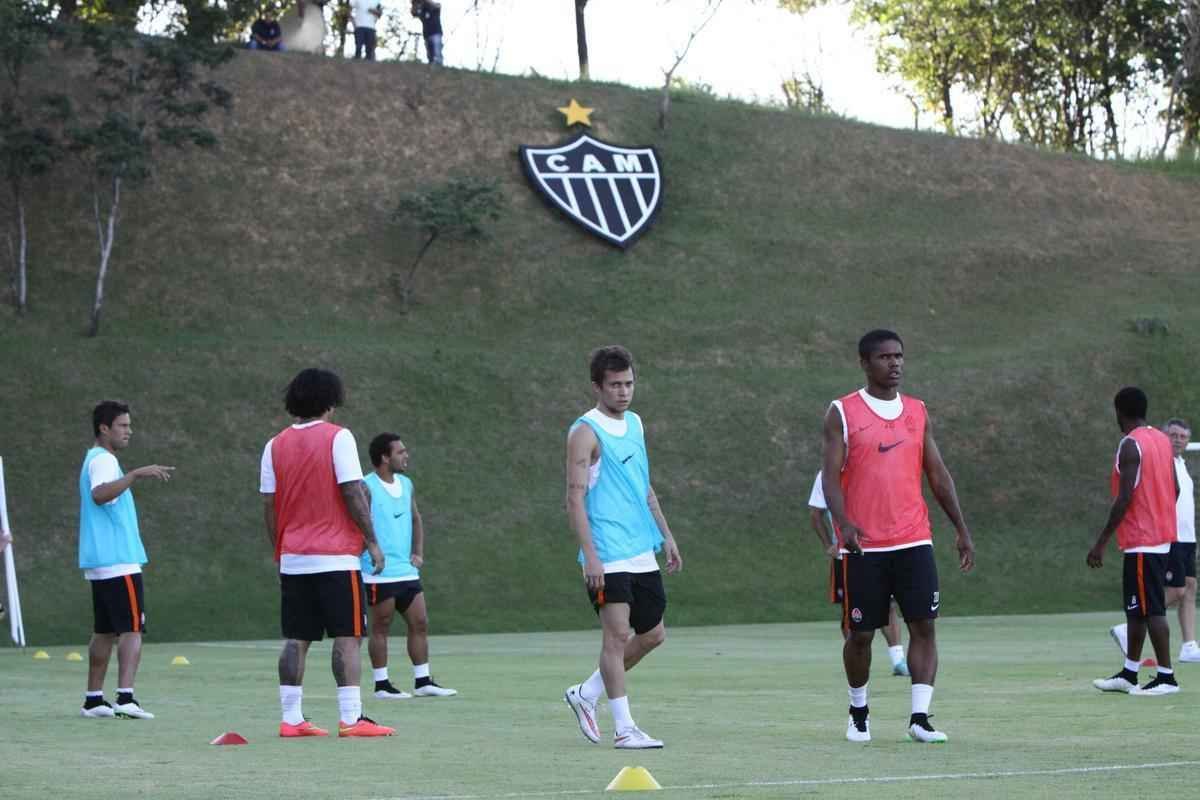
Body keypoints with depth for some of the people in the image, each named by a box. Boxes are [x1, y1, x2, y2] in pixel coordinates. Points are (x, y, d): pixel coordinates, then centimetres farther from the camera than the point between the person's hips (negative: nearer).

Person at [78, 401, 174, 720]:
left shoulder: (97, 460, 19)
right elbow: (99, 494, -33)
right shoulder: (104, 461, -12)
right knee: (132, 629, -12)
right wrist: (136, 474, -40)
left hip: (100, 563, 10)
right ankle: (125, 697, -21)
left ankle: (93, 699, 13)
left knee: (105, 631, 12)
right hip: (118, 562, -10)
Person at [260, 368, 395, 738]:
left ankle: (291, 719, 4)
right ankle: (351, 718, -9)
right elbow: (353, 492, -11)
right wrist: (372, 541, -6)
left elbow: (269, 504, 8)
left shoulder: (275, 446, 8)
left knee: (296, 639, 7)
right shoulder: (338, 438, -6)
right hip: (336, 555, -5)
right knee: (348, 636, -3)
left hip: (293, 558, 5)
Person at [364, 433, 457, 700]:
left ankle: (423, 682, 13)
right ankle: (382, 685, 6)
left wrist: (418, 552, 12)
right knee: (381, 627, 0)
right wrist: (372, 554, -18)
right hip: (380, 573, -7)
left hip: (407, 570, 7)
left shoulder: (406, 484, 12)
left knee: (420, 623, 7)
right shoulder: (366, 488, -11)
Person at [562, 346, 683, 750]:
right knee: (617, 635, -8)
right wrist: (590, 556, -19)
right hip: (608, 558, -8)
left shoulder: (635, 424, 15)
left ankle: (586, 694, 23)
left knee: (653, 633, 11)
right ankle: (624, 728, -3)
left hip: (641, 553, 8)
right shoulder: (585, 432, -9)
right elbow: (575, 497, -13)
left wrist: (666, 535, 19)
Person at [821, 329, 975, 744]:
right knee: (861, 633, 4)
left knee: (923, 625, -9)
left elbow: (938, 474, 14)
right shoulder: (843, 413, -1)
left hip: (913, 541, 3)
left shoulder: (918, 412, 11)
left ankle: (919, 717, -10)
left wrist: (961, 530, 9)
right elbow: (831, 475, -7)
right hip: (864, 546, -3)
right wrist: (843, 522, -23)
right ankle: (859, 712, 24)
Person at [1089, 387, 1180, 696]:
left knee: (1150, 608, -7)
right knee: (1135, 607, 15)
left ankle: (1166, 677, -7)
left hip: (1141, 541, -9)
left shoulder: (1130, 445, -15)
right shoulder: (1162, 440, 11)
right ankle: (1129, 674, 20)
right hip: (1162, 536, 9)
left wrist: (1101, 542, -16)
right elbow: (1174, 488, 14)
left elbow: (1125, 498, -19)